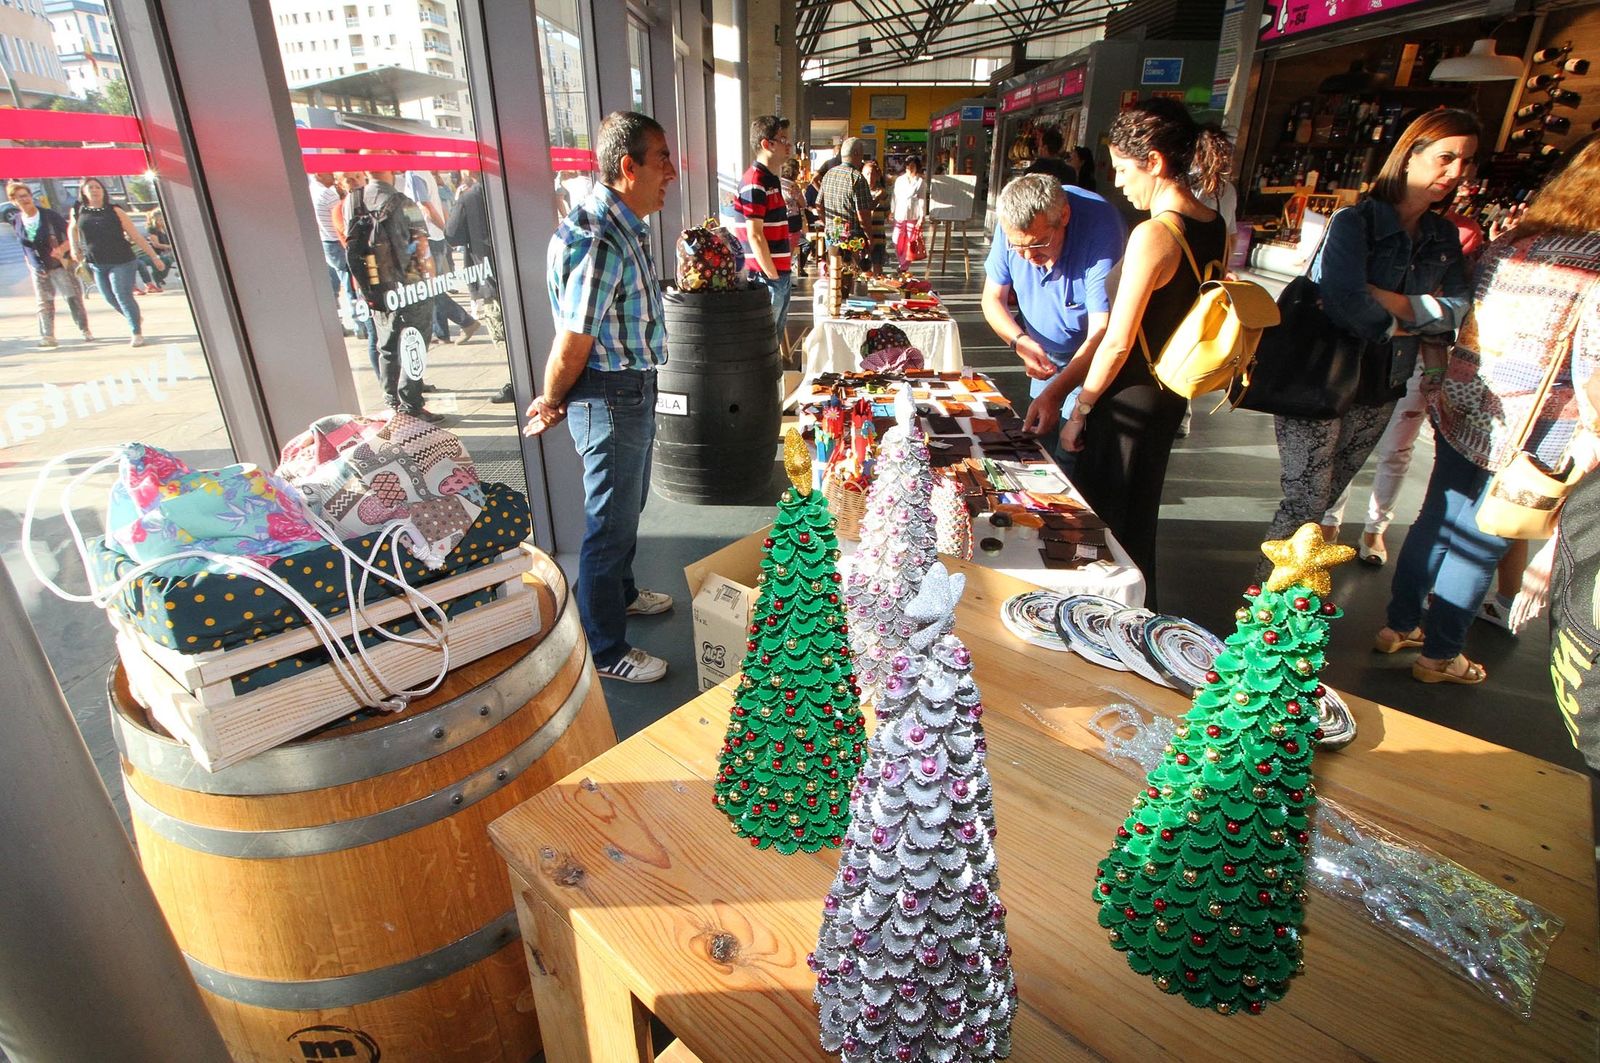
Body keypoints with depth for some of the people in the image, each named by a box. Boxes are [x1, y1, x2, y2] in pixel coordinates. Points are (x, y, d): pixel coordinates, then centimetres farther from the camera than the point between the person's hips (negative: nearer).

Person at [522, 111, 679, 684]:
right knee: (610, 522, 2)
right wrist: (551, 405, -4)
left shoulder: (625, 226, 8)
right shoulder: (600, 242, -25)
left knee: (628, 504, 25)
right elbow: (571, 349, -22)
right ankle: (605, 651, 19)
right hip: (610, 398, -10)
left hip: (634, 390, 10)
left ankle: (621, 592, 49)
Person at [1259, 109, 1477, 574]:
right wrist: (1406, 326, -8)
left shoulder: (1444, 236, 9)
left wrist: (1384, 297, -17)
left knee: (1323, 499, 14)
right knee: (1305, 503, -4)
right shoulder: (1355, 221, -12)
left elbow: (1458, 308, -4)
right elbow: (1346, 306, -26)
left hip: (1378, 392, 7)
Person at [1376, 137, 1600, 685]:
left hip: (1462, 410, 6)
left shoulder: (1505, 245, 3)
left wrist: (1435, 384, 19)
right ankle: (1439, 654, 21)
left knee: (1439, 519, 17)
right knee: (1481, 542, 7)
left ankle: (1398, 625, 30)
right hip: (1528, 429, -5)